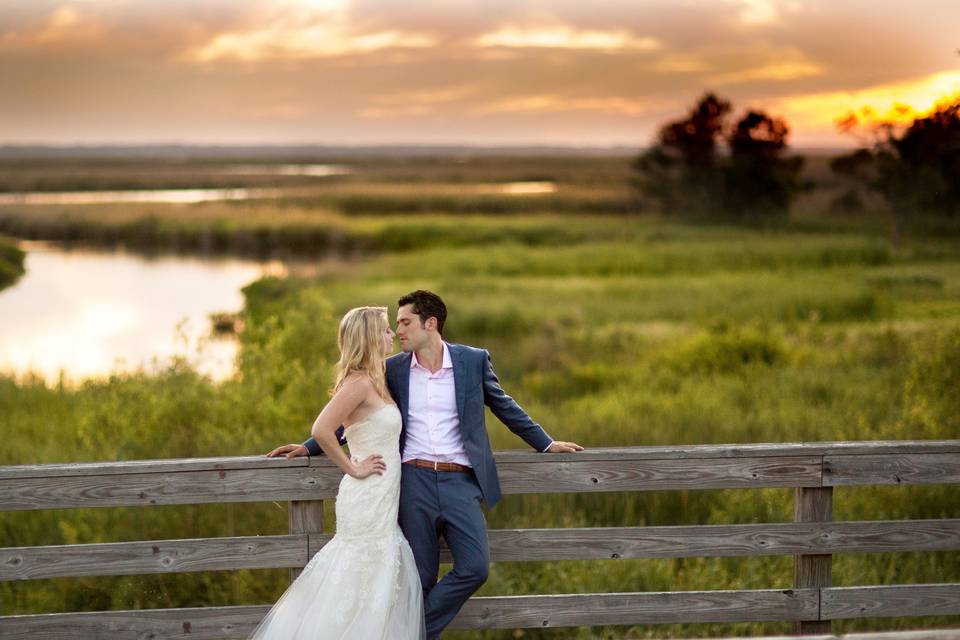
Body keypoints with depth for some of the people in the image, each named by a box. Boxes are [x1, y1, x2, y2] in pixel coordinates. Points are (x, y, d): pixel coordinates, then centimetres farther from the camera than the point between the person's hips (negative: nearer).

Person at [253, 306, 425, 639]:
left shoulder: (374, 381, 13)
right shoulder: (359, 382, -15)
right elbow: (321, 430, -24)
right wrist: (353, 469, -16)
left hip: (381, 502, 9)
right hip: (368, 500, -9)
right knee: (365, 587, -4)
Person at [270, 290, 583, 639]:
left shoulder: (474, 360, 4)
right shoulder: (392, 369, 7)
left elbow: (504, 407, 16)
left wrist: (546, 443, 19)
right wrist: (309, 447, 11)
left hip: (460, 481, 0)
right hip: (415, 482, 0)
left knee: (475, 567, -14)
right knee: (421, 578, -1)